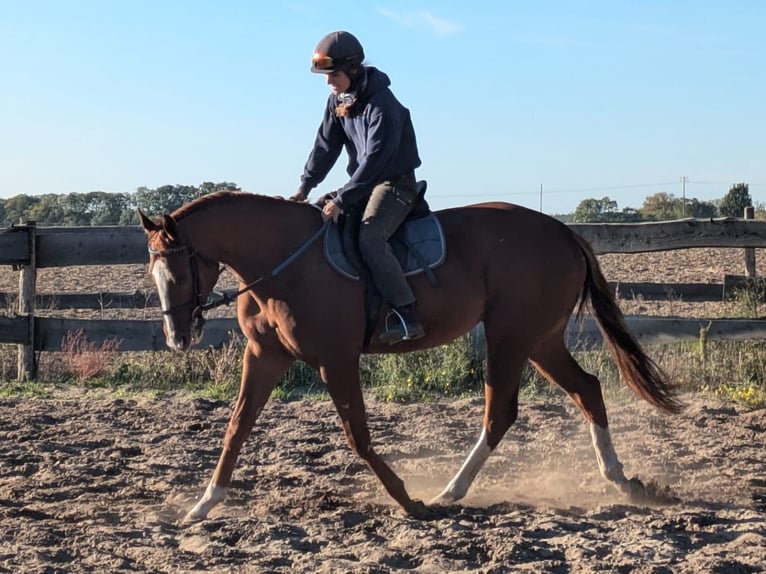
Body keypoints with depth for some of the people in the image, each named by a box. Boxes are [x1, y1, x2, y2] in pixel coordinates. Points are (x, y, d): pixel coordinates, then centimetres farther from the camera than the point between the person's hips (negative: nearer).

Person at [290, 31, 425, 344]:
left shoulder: (382, 104, -23)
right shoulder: (337, 100, 3)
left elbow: (375, 159, -28)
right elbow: (326, 145, 7)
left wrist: (342, 200, -29)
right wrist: (305, 186, -4)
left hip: (395, 182, -9)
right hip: (364, 182, 9)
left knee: (369, 237, -30)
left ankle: (408, 317, -30)